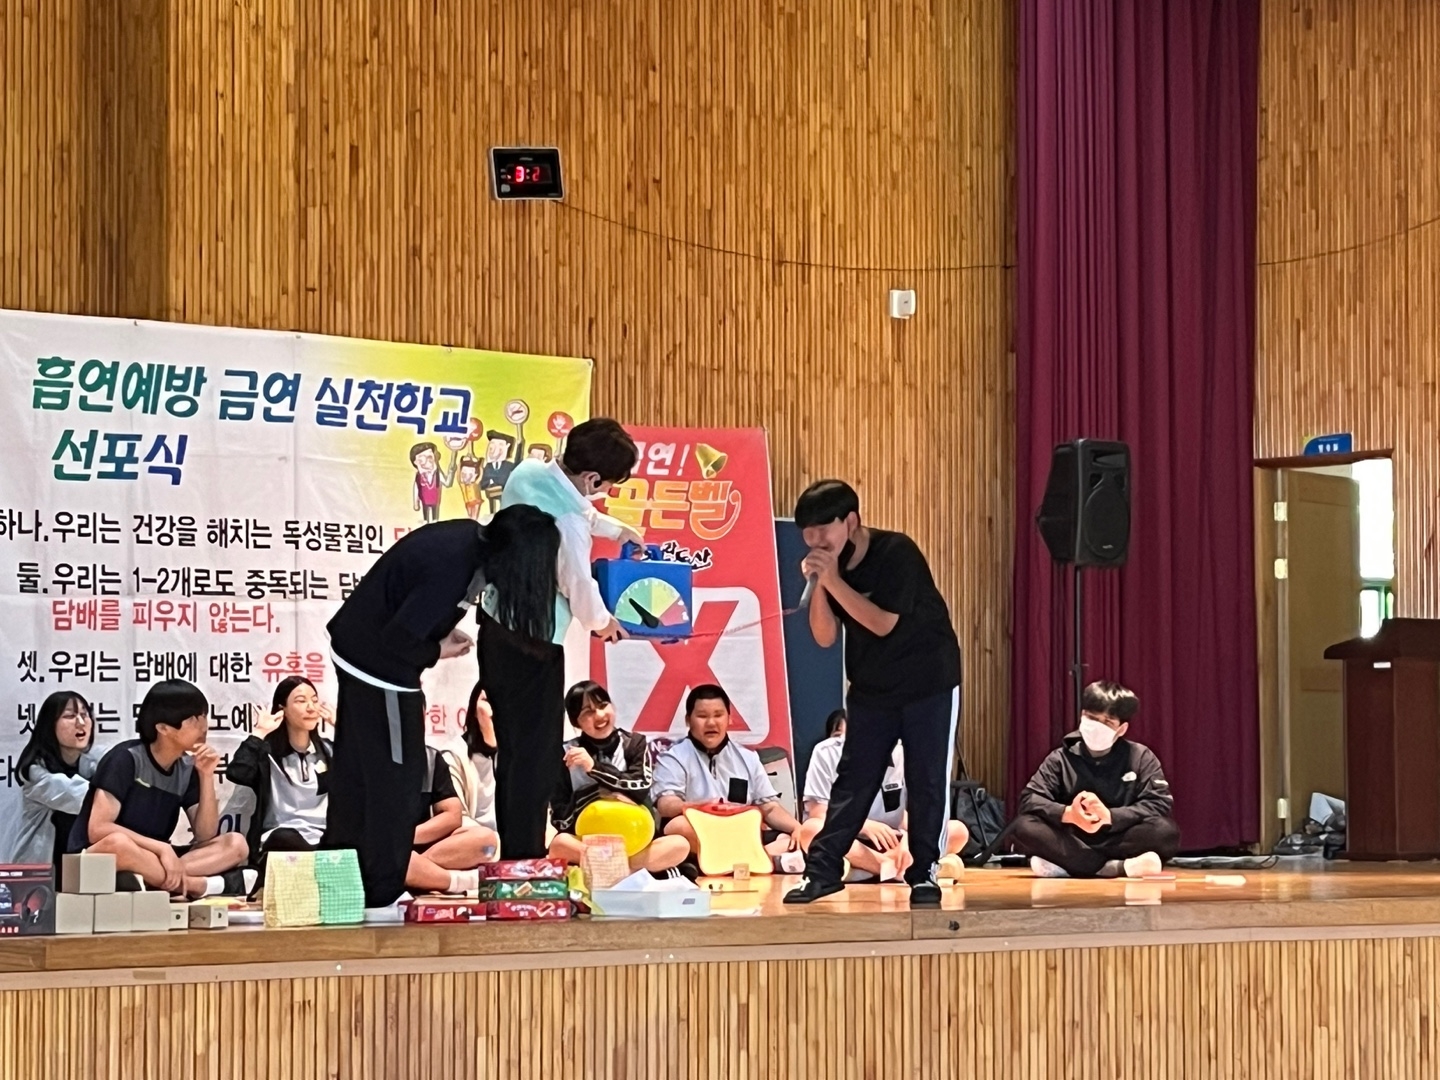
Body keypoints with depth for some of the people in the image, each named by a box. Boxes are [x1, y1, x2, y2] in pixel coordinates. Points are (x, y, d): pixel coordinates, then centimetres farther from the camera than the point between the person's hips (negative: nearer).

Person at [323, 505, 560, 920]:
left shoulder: (471, 537, -4)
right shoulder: (449, 570, -31)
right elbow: (396, 641, -28)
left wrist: (442, 631, -2)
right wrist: (438, 651, -12)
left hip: (355, 648, 9)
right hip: (379, 667, -9)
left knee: (355, 775, 15)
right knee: (395, 780, -1)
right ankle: (381, 899, 6)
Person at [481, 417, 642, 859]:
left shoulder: (529, 471, 0)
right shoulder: (566, 520, -25)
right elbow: (578, 586, -12)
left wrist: (617, 529, 31)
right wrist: (602, 622, 9)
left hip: (497, 627, 9)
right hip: (532, 643, -9)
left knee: (514, 753, 17)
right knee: (537, 758, -3)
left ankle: (511, 857, 23)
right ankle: (526, 861, -1)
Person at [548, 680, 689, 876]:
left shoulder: (635, 744, 5)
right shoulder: (567, 754, 1)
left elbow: (640, 789, -11)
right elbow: (560, 819, -4)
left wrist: (594, 767, -18)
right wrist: (599, 794, -17)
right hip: (586, 843, -1)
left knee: (680, 845, -26)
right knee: (559, 845, -34)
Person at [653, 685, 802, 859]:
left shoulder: (747, 758, 18)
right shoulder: (675, 758, 3)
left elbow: (770, 807, 16)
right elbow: (665, 805, -13)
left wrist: (798, 828, -6)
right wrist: (703, 807, -34)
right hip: (697, 838, -4)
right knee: (679, 826, -37)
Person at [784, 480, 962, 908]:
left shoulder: (896, 553, -20)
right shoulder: (829, 564, -3)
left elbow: (883, 623, -25)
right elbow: (824, 637, -6)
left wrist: (834, 581, -28)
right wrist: (818, 584, -20)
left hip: (929, 684, -5)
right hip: (871, 689, 5)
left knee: (927, 783, -2)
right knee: (851, 780, 4)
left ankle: (923, 873, 5)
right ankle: (822, 869, 5)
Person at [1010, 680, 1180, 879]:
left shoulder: (1140, 758, 2)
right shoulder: (1062, 758, 5)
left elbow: (1161, 804, -11)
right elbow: (1029, 799, -6)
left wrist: (1109, 816, -27)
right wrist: (1068, 814, -28)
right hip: (1071, 844, 1)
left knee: (1166, 830, -30)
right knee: (1023, 828, -26)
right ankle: (1120, 867, -34)